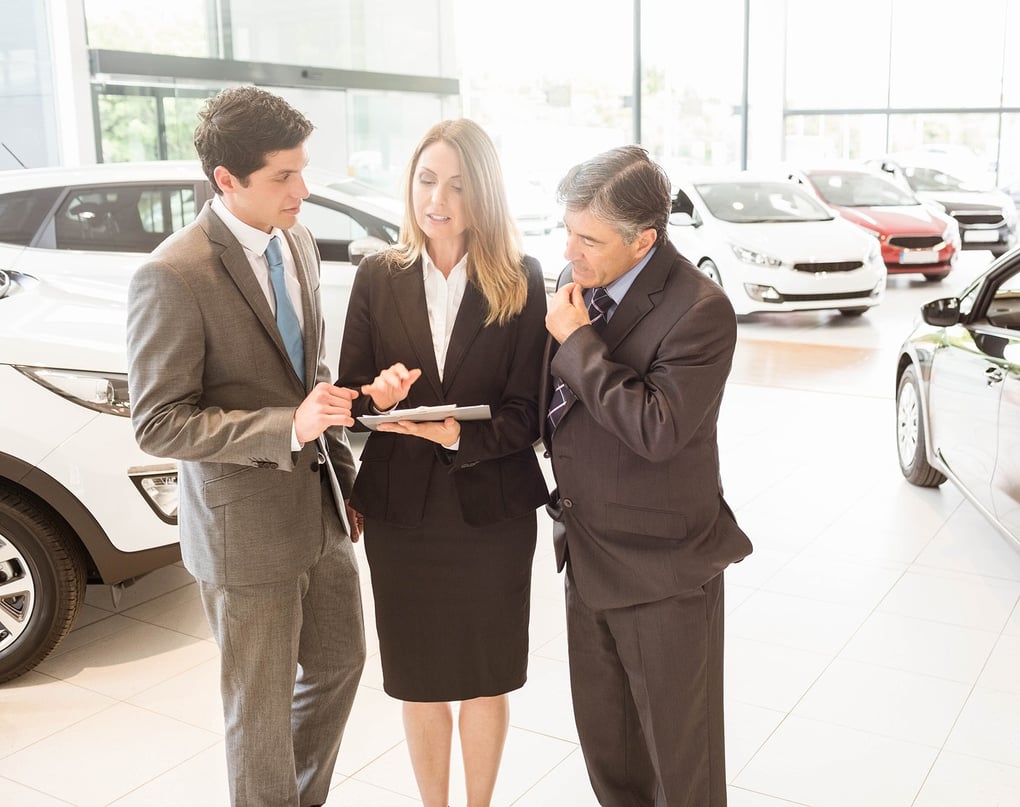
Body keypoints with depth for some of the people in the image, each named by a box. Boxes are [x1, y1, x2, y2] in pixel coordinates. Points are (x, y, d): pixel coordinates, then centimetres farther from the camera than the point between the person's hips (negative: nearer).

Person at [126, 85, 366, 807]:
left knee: (340, 663, 22)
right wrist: (288, 427, -30)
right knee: (262, 708, 9)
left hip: (322, 508, 8)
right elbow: (159, 423, -19)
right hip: (247, 529, -7)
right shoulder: (173, 277, -21)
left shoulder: (297, 241, 3)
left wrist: (344, 478, 11)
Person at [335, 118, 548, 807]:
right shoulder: (379, 277, -1)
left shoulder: (521, 281, -6)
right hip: (400, 511, 2)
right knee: (419, 678, 14)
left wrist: (458, 434, -25)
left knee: (485, 676, 14)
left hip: (491, 511, -1)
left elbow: (526, 413, -8)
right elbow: (350, 394, 2)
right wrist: (376, 394, -20)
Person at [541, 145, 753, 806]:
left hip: (662, 565, -7)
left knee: (680, 752, 12)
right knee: (605, 742, 23)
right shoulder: (581, 279, 1)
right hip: (587, 553, 7)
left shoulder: (699, 310, -22)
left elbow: (658, 429, -30)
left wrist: (578, 341, -23)